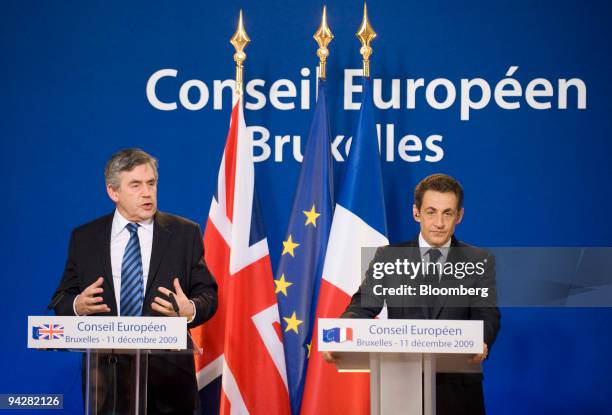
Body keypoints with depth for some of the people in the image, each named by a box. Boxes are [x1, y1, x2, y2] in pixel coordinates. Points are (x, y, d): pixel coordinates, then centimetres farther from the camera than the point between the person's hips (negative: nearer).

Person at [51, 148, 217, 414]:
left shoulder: (185, 233, 4)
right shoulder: (84, 238, 6)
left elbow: (207, 295, 2)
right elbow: (61, 300, 7)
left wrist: (190, 310, -20)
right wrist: (78, 306, -16)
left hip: (167, 372, 0)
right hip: (105, 373, 1)